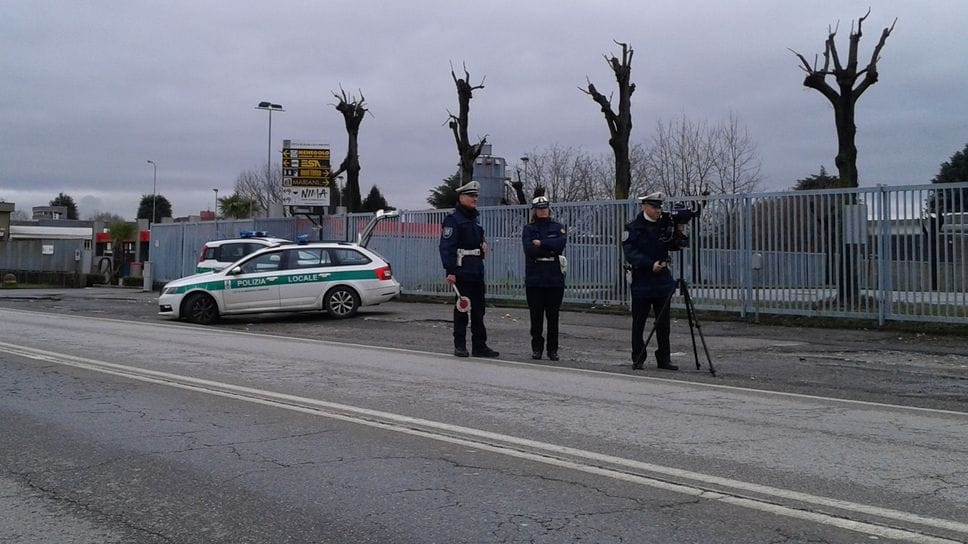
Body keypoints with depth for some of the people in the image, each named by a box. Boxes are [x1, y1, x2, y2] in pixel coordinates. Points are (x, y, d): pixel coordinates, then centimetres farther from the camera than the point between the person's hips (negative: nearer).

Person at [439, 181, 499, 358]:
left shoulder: (473, 219, 18)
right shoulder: (453, 220, -9)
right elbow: (446, 247, -15)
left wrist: (483, 243, 9)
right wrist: (450, 271, -22)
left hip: (477, 271, 9)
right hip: (462, 271, -8)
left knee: (478, 309, 9)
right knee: (462, 308, -2)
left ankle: (479, 346, 14)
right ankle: (460, 346, 6)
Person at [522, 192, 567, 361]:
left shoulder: (558, 227, 11)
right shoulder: (528, 229, 8)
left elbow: (561, 243, -10)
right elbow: (529, 249, -9)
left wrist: (541, 243, -10)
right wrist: (550, 249, -8)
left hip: (555, 278, 0)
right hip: (534, 278, 0)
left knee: (553, 316, 2)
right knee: (536, 316, 1)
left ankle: (553, 349, 10)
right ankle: (536, 348, 11)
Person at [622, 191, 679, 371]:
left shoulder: (665, 224, 8)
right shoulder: (633, 227, -5)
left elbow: (673, 246, 9)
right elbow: (630, 252, -13)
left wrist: (679, 233, -8)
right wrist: (650, 264, -21)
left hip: (663, 280, 4)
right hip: (641, 281, -4)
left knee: (663, 323, 6)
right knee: (638, 322, 4)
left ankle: (663, 359, 13)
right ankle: (638, 359, 13)